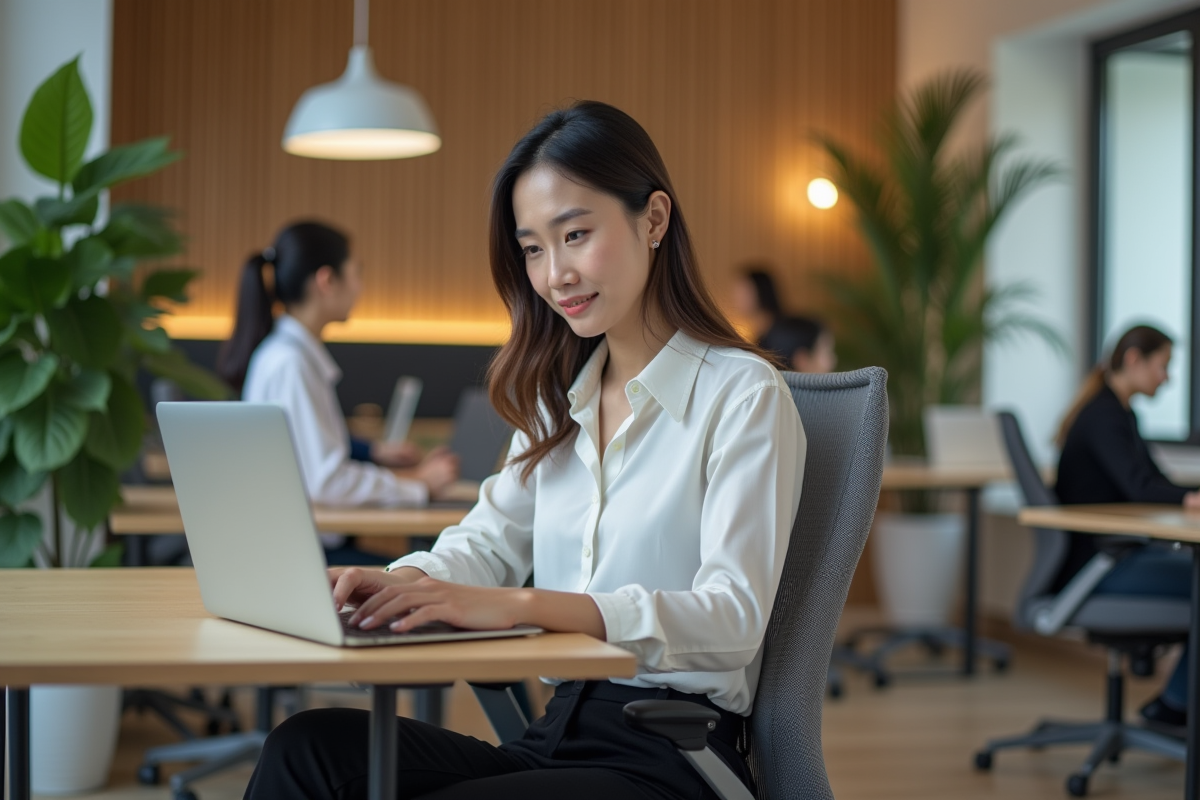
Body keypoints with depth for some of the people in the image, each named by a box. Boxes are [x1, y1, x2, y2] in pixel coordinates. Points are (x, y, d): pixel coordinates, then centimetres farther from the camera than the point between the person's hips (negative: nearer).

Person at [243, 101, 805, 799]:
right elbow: (490, 540, 19)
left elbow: (732, 617, -16)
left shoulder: (743, 395, -5)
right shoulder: (560, 399, 19)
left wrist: (519, 605, -28)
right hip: (555, 734, 7)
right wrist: (402, 581, -7)